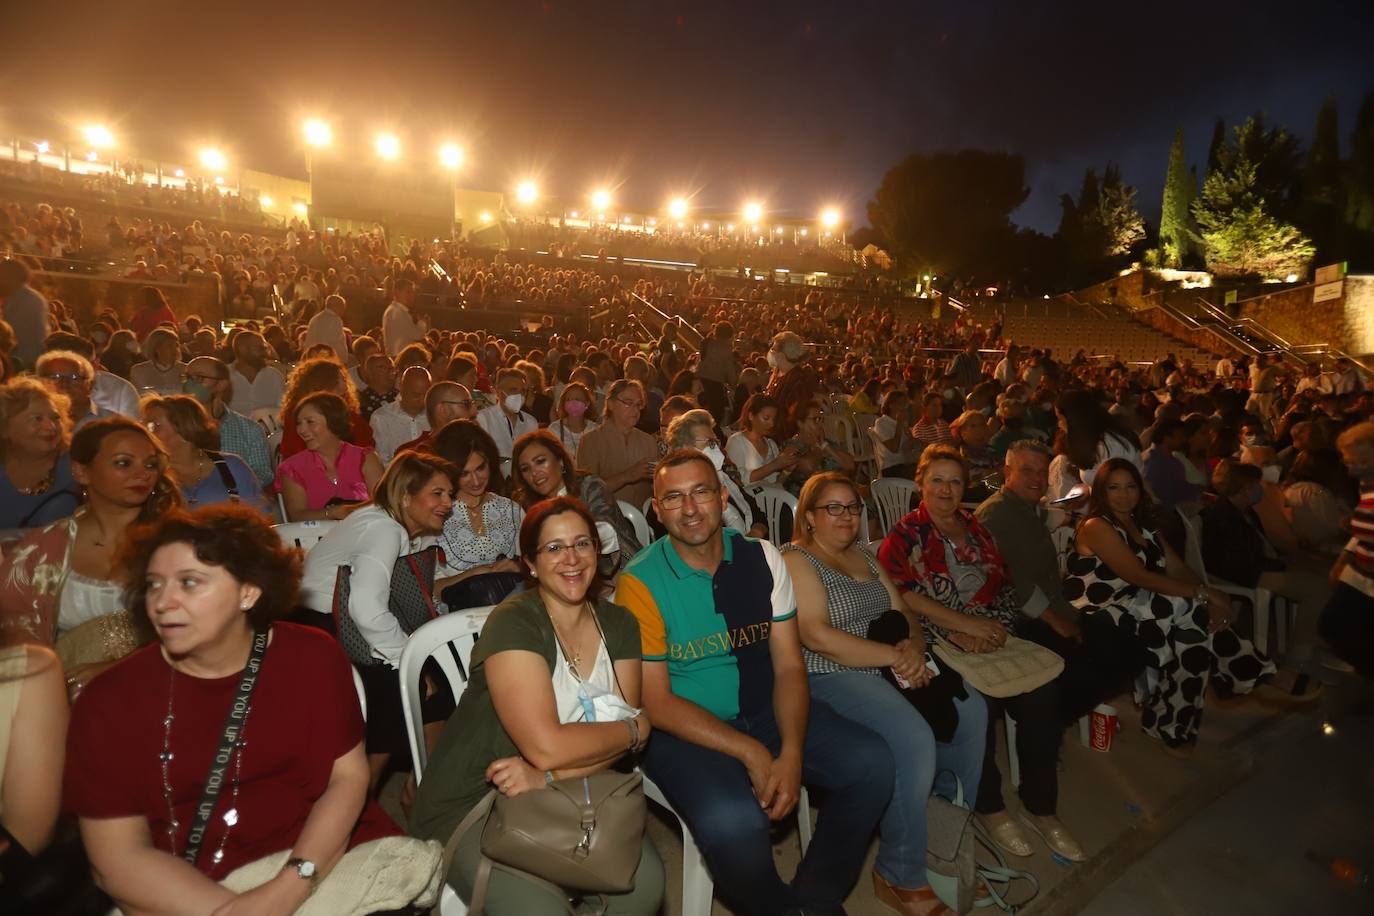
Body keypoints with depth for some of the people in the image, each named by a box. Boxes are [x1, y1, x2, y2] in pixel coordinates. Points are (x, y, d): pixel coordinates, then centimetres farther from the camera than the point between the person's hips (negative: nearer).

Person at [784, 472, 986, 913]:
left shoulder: (864, 555, 16)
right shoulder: (796, 560, -9)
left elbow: (903, 613, 12)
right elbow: (816, 635, -21)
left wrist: (914, 649, -11)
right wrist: (895, 656, -21)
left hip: (888, 666, 8)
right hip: (829, 677, -8)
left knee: (969, 709, -3)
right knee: (914, 739, -26)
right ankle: (901, 877, -7)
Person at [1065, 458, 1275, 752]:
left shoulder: (1143, 524, 14)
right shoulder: (1096, 527, -14)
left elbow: (1177, 567, 5)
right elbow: (1140, 577, -20)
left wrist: (1208, 595, -12)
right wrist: (1202, 594, -20)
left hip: (1138, 610, 8)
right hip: (1100, 620, -8)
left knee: (1198, 622, -14)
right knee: (1192, 612, -19)